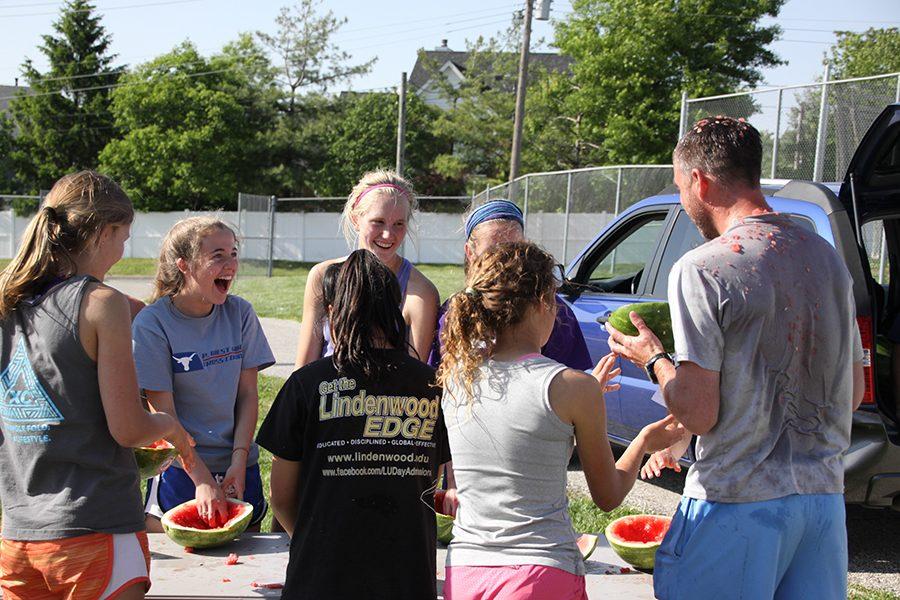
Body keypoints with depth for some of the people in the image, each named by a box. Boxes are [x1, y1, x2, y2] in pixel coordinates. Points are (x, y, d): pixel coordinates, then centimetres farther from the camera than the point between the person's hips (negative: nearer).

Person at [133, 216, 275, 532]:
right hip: (179, 471, -3)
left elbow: (248, 394, 2)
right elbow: (164, 414, -13)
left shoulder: (240, 313, 1)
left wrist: (239, 461, -9)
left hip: (240, 470, 4)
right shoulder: (151, 323, -11)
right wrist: (202, 480, -17)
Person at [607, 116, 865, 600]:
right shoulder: (827, 257, 8)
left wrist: (652, 358, 4)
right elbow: (854, 392, 16)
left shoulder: (701, 269, -13)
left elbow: (698, 414, -16)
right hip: (824, 496, 7)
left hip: (738, 503, -6)